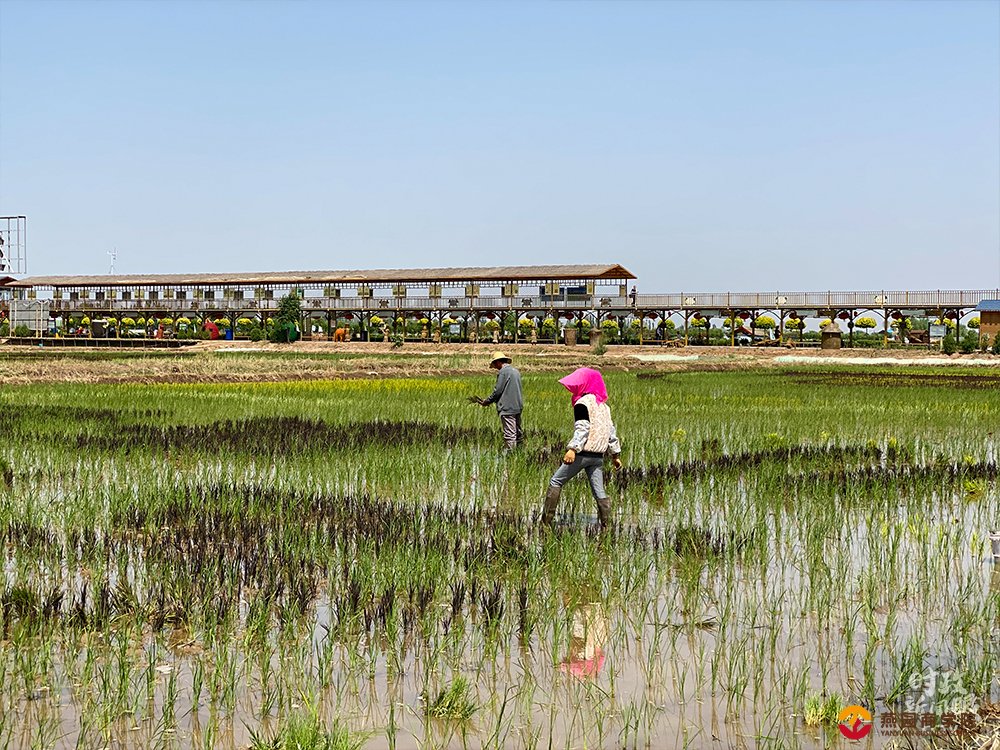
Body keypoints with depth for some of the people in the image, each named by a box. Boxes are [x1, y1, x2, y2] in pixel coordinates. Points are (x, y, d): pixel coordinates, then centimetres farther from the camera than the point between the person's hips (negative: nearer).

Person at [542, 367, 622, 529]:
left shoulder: (582, 403, -8)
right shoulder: (603, 405, 17)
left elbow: (582, 427, -21)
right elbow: (611, 430, 20)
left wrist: (573, 449, -29)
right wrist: (616, 454, 25)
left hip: (583, 453, -7)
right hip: (598, 455, 7)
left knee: (556, 481, 2)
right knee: (599, 491, 8)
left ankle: (546, 521, 0)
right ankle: (606, 526, 4)